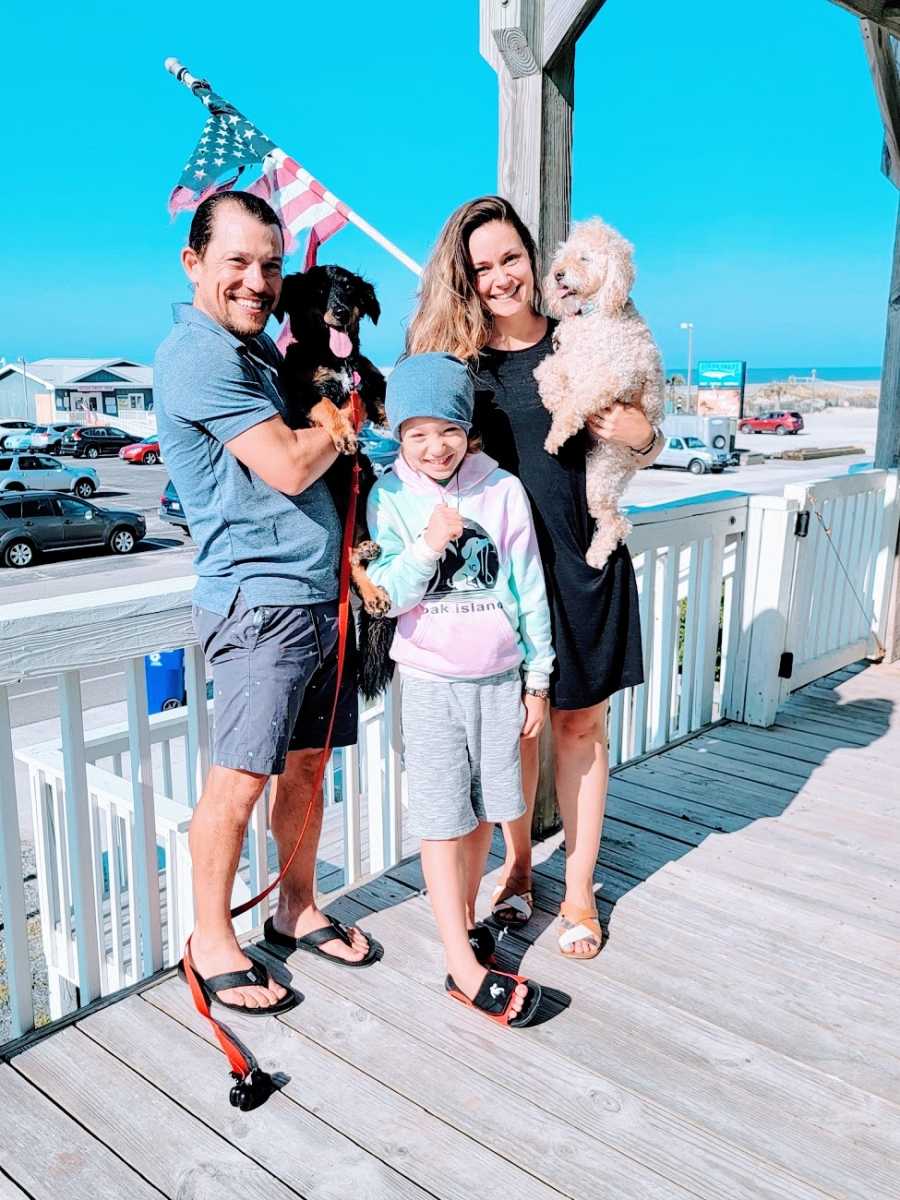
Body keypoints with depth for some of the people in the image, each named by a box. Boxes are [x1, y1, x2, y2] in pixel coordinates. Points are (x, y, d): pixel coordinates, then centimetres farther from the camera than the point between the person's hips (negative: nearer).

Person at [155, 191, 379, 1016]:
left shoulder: (259, 346, 17)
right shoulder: (200, 354, -13)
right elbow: (291, 465, -20)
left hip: (321, 592, 9)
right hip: (262, 598, -9)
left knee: (307, 762, 15)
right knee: (241, 777, -1)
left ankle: (297, 910, 31)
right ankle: (211, 940, 17)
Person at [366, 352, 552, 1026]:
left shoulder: (503, 489, -3)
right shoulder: (391, 498, -6)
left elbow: (529, 588, 2)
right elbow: (384, 596, -10)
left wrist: (537, 679, 5)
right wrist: (427, 547, -26)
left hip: (500, 676, 2)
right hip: (431, 680, -2)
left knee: (486, 811, 13)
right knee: (443, 819, 2)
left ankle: (466, 916, 35)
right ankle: (463, 966, 10)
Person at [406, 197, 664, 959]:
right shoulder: (451, 356, 0)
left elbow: (643, 449, 8)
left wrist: (643, 437, -13)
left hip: (581, 561, 0)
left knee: (580, 725, 9)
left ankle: (580, 891, 26)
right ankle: (518, 866, 36)